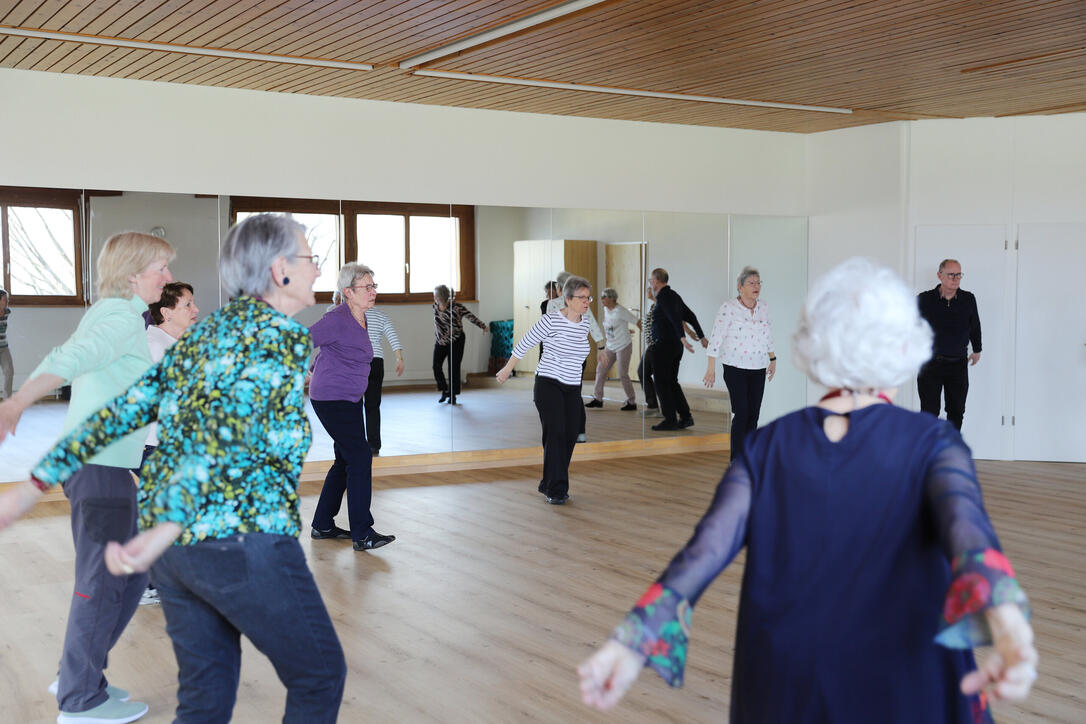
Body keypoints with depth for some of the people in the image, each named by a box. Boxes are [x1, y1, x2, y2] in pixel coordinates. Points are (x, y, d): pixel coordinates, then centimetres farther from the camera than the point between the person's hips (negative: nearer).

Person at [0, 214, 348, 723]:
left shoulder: (199, 336, 14)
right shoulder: (285, 337, -10)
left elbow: (120, 413, 11)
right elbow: (225, 433, -23)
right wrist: (165, 529, -30)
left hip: (177, 547, 8)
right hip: (245, 541, -8)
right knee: (320, 675, 12)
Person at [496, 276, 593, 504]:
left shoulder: (585, 323, 5)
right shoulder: (551, 320, -13)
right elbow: (524, 344, -3)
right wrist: (507, 370, 7)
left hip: (572, 389, 6)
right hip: (548, 385, -6)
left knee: (570, 437, 4)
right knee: (555, 434, -15)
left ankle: (548, 485, 20)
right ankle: (556, 490, -11)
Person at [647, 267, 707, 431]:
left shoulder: (664, 297, -13)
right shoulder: (674, 295, 15)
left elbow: (675, 317, -28)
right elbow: (690, 316, 18)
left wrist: (682, 337, -38)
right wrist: (701, 336, 22)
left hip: (663, 346, -9)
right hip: (675, 345, 9)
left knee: (662, 383, -3)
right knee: (672, 382, 15)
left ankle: (670, 420, -2)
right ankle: (686, 416, 13)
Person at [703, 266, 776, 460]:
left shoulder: (764, 308, 8)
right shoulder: (728, 308, -9)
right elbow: (716, 338, -10)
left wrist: (772, 359, 21)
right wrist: (711, 369, -12)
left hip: (758, 369, 5)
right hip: (736, 369, -5)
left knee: (753, 415, 4)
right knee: (741, 413, -10)